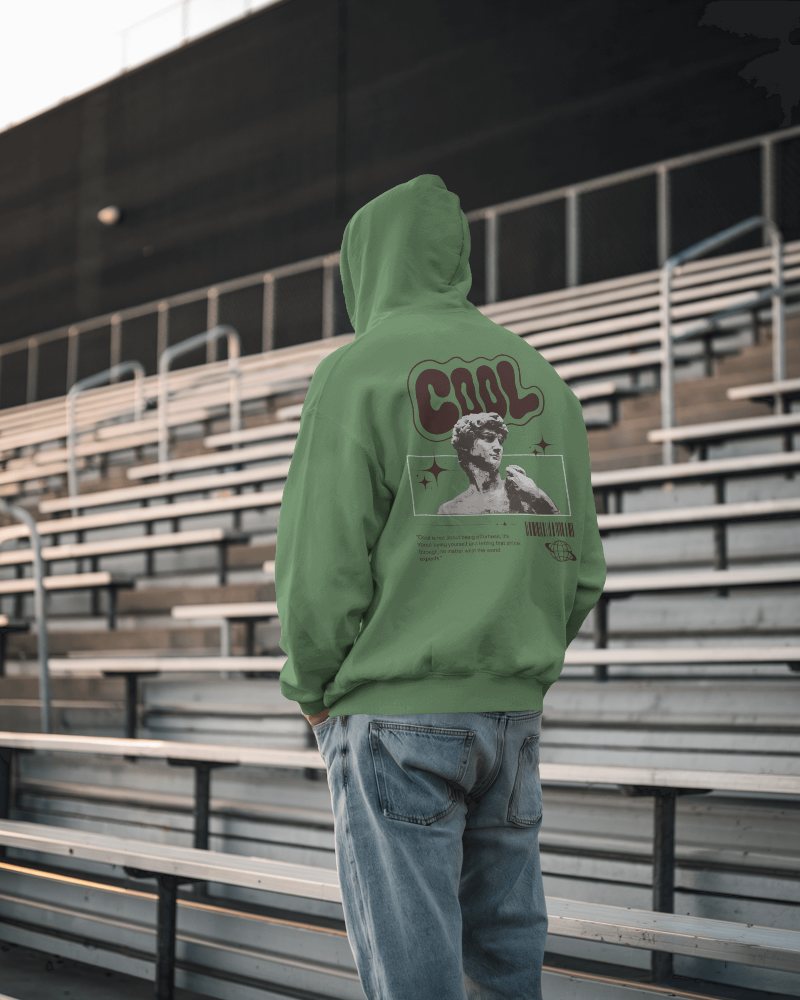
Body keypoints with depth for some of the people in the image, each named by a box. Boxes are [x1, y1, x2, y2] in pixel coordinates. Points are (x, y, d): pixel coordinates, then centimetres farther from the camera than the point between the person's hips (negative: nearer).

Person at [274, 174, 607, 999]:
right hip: (514, 714, 6)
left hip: (395, 717, -6)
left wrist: (312, 692, 1)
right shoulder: (539, 376, 12)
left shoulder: (358, 372, -6)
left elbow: (322, 565, -12)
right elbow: (581, 565, 10)